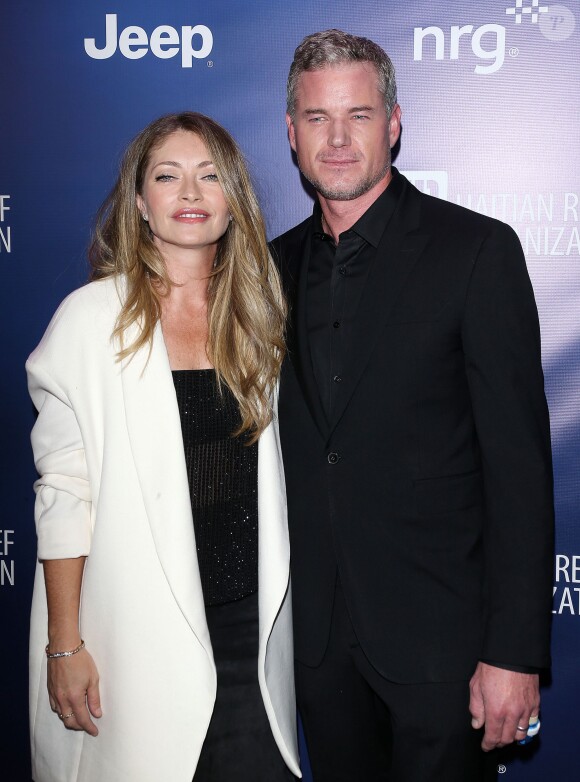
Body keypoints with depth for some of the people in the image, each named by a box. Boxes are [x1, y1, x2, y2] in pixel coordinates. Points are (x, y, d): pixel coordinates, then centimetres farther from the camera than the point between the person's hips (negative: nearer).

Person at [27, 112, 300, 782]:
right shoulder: (92, 318, -6)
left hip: (253, 626, 3)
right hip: (138, 635, -3)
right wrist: (64, 646, -8)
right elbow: (62, 492, -7)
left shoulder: (257, 315, 6)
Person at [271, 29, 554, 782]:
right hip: (318, 633, 5)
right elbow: (292, 444, 10)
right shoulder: (279, 263, 6)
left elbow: (519, 458, -12)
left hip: (437, 632, -4)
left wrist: (515, 649, -15)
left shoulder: (477, 249, -9)